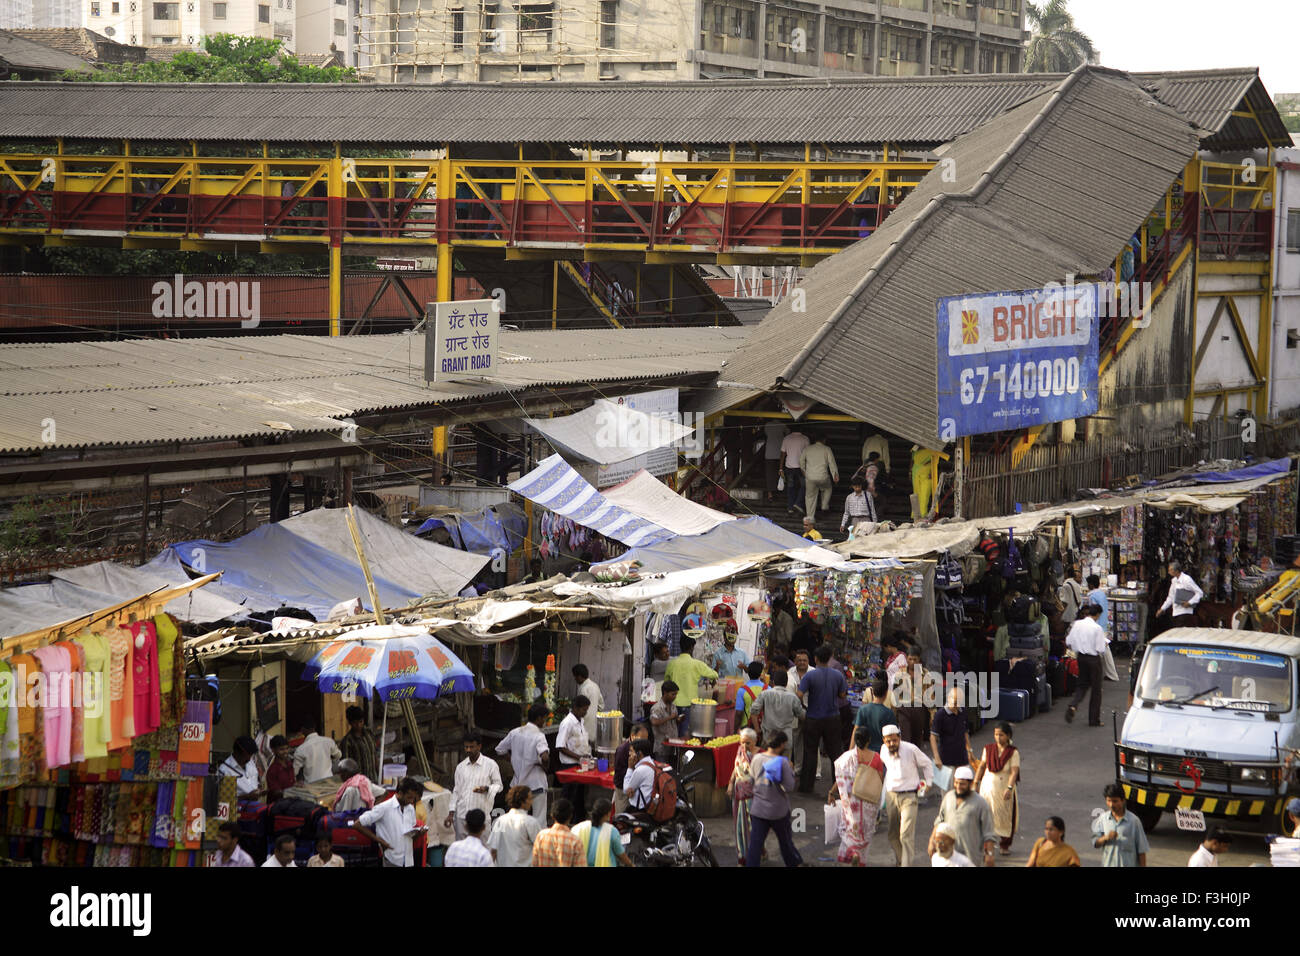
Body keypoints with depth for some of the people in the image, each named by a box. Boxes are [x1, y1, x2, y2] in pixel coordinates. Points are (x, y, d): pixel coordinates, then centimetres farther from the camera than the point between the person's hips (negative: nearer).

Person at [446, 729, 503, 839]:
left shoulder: (490, 765, -1)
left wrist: (486, 789, -17)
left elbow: (499, 786, 4)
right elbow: (456, 791, 14)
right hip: (462, 816, 4)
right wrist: (451, 813, 8)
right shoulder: (460, 767, 11)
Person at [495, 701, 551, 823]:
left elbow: (499, 749, 12)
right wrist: (546, 767, -12)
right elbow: (544, 757, -32)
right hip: (536, 783, -6)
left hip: (518, 783, 6)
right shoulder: (539, 736, -16)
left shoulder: (515, 733, 2)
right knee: (539, 820, 1)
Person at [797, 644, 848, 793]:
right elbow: (842, 695, 3)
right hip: (832, 718, 2)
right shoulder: (838, 675, -4)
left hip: (813, 719, -2)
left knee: (810, 752, 6)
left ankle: (806, 786, 8)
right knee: (834, 751, 12)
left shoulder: (810, 675, -13)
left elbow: (799, 695, -19)